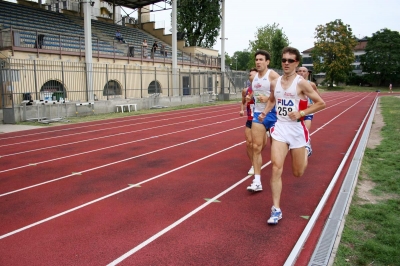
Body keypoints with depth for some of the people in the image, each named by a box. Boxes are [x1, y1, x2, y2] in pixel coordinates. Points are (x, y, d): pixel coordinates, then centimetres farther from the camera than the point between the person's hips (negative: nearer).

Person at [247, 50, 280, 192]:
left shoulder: (272, 75, -11)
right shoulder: (255, 77, 10)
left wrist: (268, 98, -24)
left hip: (272, 114, -5)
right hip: (258, 114, 6)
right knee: (256, 147, -2)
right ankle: (257, 181, 0)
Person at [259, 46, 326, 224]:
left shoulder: (301, 83, -10)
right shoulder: (275, 83, 4)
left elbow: (321, 103, -7)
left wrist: (301, 113, -18)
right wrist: (265, 112, 6)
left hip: (297, 129, -2)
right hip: (280, 127, 3)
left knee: (298, 173, 11)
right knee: (277, 167, -14)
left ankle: (306, 150, 47)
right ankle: (276, 209, -6)